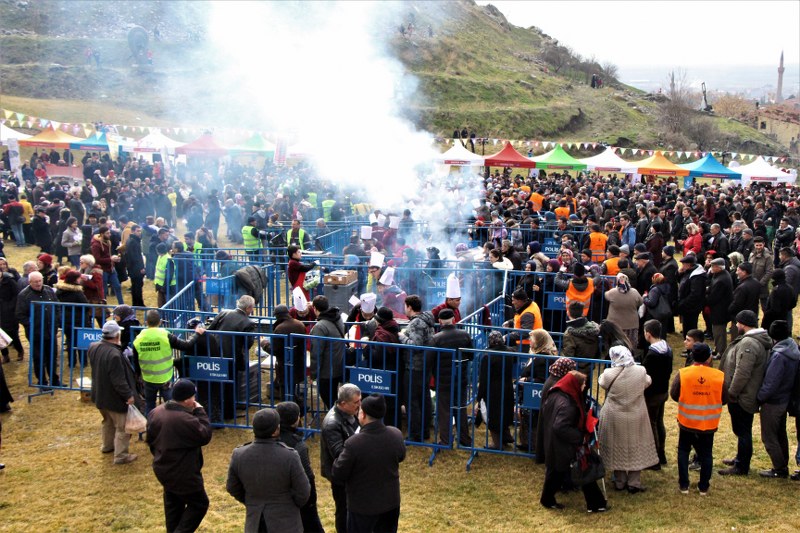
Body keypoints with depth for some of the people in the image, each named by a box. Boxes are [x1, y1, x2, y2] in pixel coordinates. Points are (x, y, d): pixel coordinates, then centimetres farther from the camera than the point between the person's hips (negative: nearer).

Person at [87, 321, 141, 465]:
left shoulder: (93, 347, -6)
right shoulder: (114, 354, -33)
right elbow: (119, 380, -30)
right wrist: (128, 395, -21)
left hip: (100, 394, 9)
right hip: (114, 397, -9)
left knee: (108, 421, 29)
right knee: (122, 426, 5)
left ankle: (107, 446, 44)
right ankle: (121, 455, 9)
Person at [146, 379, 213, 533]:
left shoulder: (155, 412, -3)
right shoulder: (187, 420, -30)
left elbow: (150, 439, 9)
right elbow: (205, 436, -16)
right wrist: (200, 412, -11)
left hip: (163, 470, 8)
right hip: (183, 474, -8)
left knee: (173, 504, 23)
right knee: (199, 504, 10)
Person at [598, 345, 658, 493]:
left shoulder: (609, 374, -20)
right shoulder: (640, 372, -14)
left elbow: (602, 382, 3)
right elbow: (648, 382, 8)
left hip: (615, 419, -1)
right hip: (636, 418, 1)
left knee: (618, 448, 15)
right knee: (636, 448, 14)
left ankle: (620, 482, 26)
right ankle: (634, 483, 18)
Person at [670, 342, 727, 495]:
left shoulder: (682, 374, -16)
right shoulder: (719, 376, -13)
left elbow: (673, 395, -6)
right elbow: (724, 399, -3)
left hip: (687, 422, 0)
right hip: (709, 425, 1)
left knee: (683, 451, 17)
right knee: (706, 454, 16)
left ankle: (683, 485, 19)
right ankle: (704, 487, 23)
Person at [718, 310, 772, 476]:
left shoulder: (748, 343, -26)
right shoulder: (761, 340, 9)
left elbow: (742, 373, -29)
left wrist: (732, 393, -20)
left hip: (741, 398, -10)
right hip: (749, 395, 10)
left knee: (742, 431, 1)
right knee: (743, 430, 22)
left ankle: (741, 467, 10)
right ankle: (741, 459, 37)